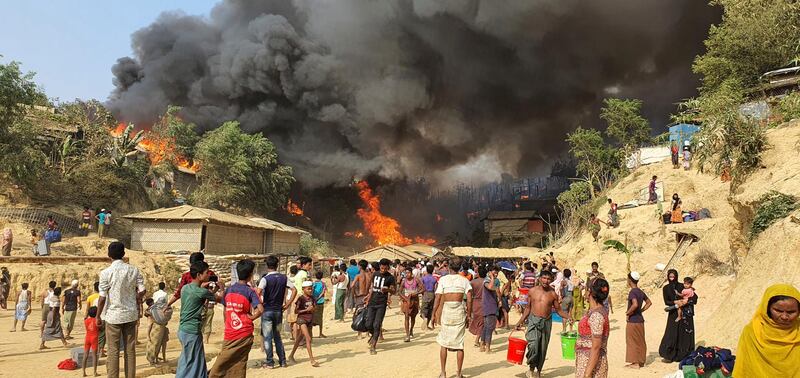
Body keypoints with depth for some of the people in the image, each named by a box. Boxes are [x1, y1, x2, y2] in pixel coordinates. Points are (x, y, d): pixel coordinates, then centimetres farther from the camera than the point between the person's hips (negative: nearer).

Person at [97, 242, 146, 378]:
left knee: (113, 351, 6)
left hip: (113, 315, -3)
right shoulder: (134, 270, -2)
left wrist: (98, 316, 0)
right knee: (130, 350, 10)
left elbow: (102, 297, -11)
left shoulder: (106, 273, -11)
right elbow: (142, 291, -2)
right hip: (131, 314, 3)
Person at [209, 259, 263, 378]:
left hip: (229, 335, 2)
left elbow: (225, 312, 11)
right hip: (245, 335, -2)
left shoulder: (228, 290, 4)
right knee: (239, 368, 5)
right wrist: (251, 317, -4)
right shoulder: (250, 291, -8)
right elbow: (260, 310, -21)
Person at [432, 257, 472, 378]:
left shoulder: (443, 279, -1)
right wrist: (469, 315, 5)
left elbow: (437, 298, -4)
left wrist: (434, 314, 3)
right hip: (460, 312, 1)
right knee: (459, 344, 7)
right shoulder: (464, 280, 3)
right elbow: (469, 300, -3)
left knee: (444, 343, 11)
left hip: (446, 310, -1)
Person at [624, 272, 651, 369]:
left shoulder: (632, 292, -18)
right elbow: (649, 303, 18)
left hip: (633, 321, -8)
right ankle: (641, 361, 23)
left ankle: (635, 362, 8)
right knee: (640, 341, 15)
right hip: (640, 319, 8)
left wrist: (628, 313, -19)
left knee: (633, 341, 3)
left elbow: (635, 304, -32)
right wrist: (641, 310, 13)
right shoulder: (641, 292, 7)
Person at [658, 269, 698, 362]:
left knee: (684, 334, -1)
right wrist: (676, 302, -22)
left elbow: (695, 296, -3)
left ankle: (683, 355, 7)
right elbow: (666, 302, -5)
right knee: (671, 334, -6)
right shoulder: (666, 288, 3)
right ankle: (668, 355, -3)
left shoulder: (682, 286, 1)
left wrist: (687, 300, -21)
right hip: (673, 314, 0)